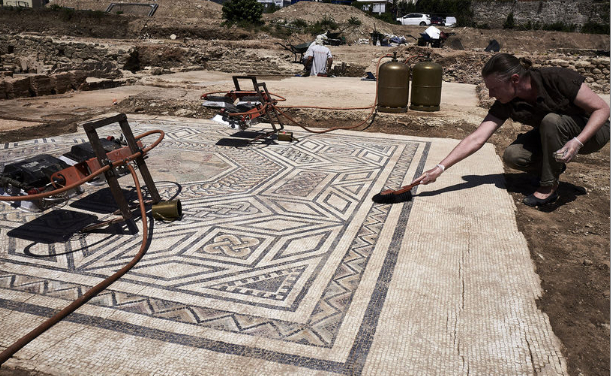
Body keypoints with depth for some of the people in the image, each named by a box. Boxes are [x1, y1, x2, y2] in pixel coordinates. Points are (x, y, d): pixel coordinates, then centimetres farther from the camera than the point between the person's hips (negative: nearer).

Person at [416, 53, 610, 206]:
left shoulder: (558, 79, -30)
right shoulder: (506, 104, -17)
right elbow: (476, 139, -24)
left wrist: (577, 141, -38)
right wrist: (440, 168, -32)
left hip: (590, 131, -4)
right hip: (551, 135, 4)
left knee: (551, 120, -34)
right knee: (512, 156, -21)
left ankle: (549, 186, -18)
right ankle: (555, 166, 8)